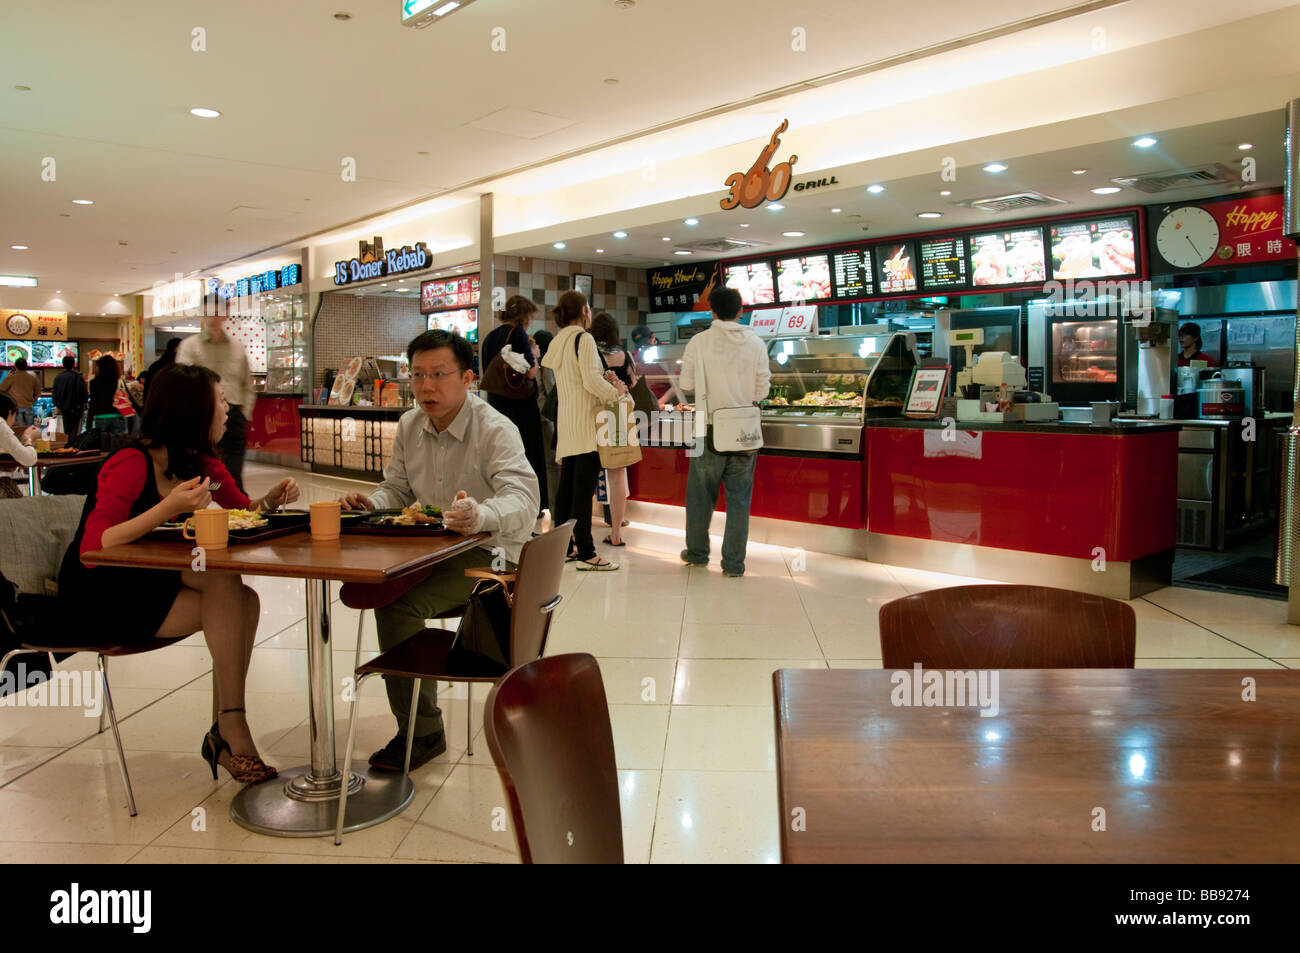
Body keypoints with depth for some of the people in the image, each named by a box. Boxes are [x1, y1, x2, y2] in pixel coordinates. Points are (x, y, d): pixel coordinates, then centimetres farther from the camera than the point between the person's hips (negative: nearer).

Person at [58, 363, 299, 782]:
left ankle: (224, 732, -17)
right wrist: (168, 509, -40)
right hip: (97, 600, -7)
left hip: (152, 586, 7)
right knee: (223, 578, -27)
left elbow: (242, 511, 16)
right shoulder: (131, 463, -21)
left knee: (244, 601, -20)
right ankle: (231, 727, -23)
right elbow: (92, 551, -30)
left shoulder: (203, 464, 2)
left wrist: (272, 499, -7)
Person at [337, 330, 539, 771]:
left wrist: (481, 515, -50)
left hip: (485, 552, -7)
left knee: (399, 602, -27)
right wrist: (371, 503, -5)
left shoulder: (495, 430, -14)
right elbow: (398, 489, 19)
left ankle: (422, 732, -11)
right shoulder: (409, 425, 8)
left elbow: (523, 498, -29)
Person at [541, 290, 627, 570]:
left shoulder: (559, 342, 16)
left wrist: (605, 378, 8)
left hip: (566, 422, 9)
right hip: (586, 423, -9)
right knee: (584, 489, -8)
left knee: (567, 486, 12)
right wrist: (615, 392, -3)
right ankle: (585, 553, -6)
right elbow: (591, 381, -18)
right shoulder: (583, 339, -10)